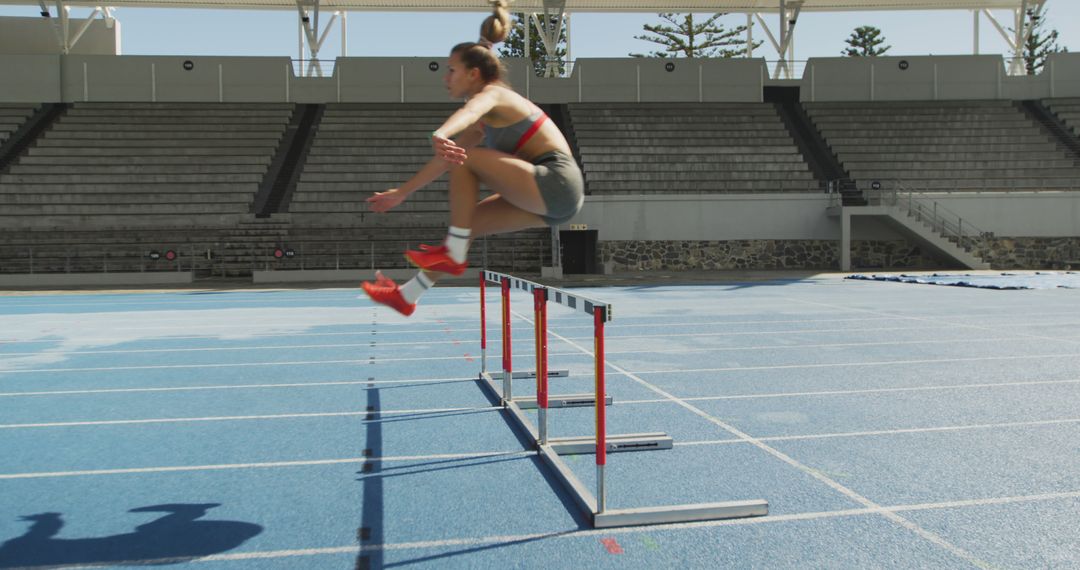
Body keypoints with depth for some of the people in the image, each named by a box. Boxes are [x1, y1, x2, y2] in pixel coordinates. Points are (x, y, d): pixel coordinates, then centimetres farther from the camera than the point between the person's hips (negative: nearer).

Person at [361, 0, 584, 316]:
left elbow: (468, 111, -33)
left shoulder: (492, 94, -7)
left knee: (465, 160, -16)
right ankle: (406, 295, 19)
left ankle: (454, 254, -11)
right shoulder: (484, 122, 20)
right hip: (547, 195, 10)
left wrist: (439, 135, -55)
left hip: (556, 182, -10)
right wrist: (401, 193, 32)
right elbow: (442, 162, 28)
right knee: (466, 222, 12)